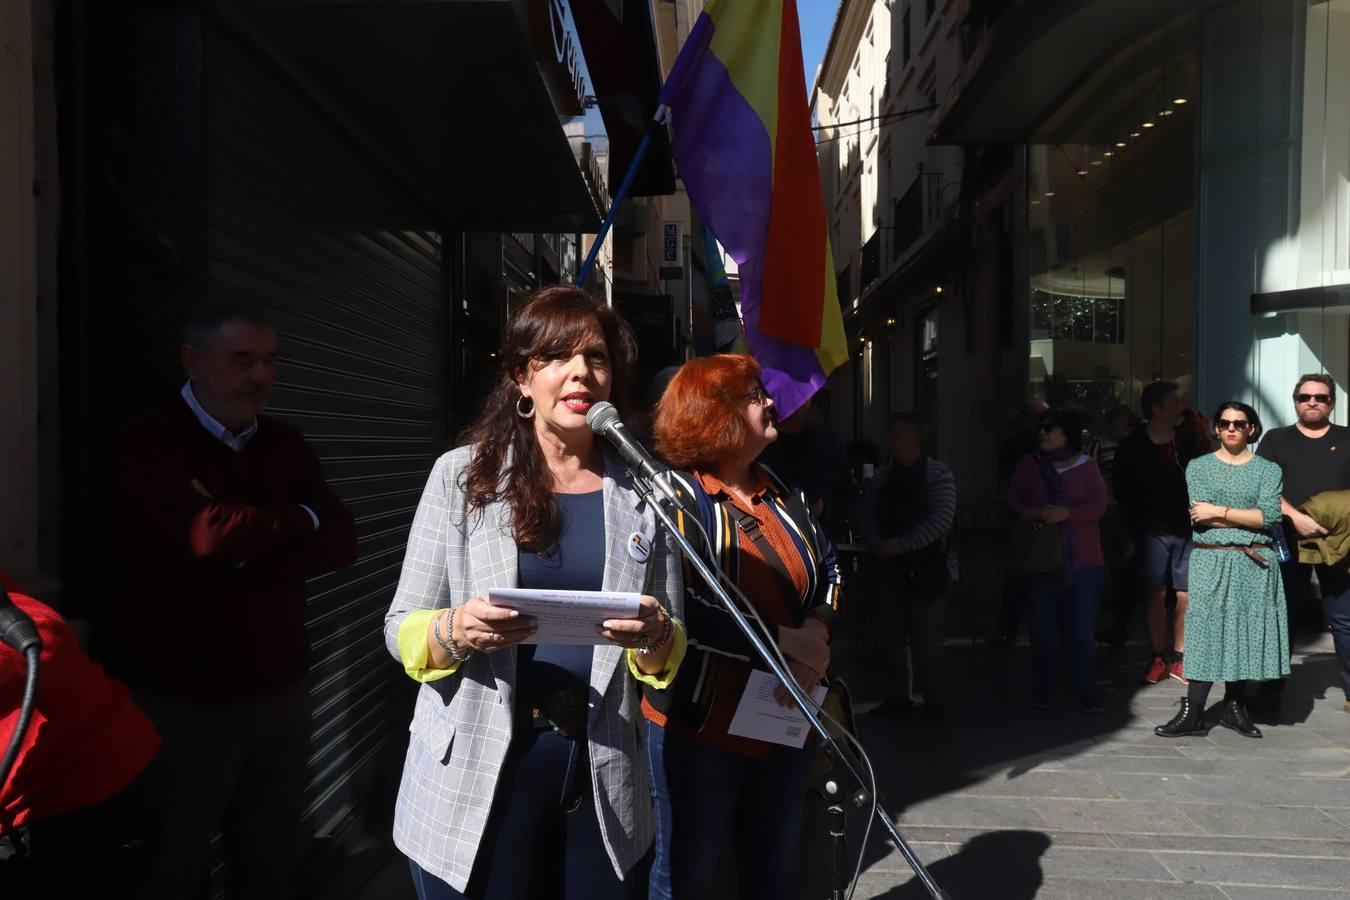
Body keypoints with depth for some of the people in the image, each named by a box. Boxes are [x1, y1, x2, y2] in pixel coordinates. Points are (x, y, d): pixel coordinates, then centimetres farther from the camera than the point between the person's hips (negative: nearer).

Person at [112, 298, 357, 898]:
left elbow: (340, 543, -1)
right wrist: (297, 520, -8)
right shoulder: (149, 442, -9)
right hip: (183, 702, -4)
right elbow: (206, 533, -25)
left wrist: (252, 557, -17)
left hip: (281, 691, 5)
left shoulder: (285, 445, 8)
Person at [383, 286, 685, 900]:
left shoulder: (643, 491, 3)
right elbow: (401, 628, -1)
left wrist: (655, 637, -15)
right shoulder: (462, 474, -3)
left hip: (602, 775, 2)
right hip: (475, 781, -1)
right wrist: (457, 631, -22)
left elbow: (671, 652, 7)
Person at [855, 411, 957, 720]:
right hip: (890, 567, 5)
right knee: (895, 634, 10)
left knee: (926, 636, 1)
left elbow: (941, 521, -16)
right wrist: (878, 545, -11)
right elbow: (865, 514, 7)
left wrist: (898, 545, -18)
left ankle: (933, 701, 14)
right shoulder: (883, 477, 9)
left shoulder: (938, 474, -6)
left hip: (925, 568, -4)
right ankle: (897, 697, 20)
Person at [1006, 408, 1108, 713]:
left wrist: (1065, 513, -21)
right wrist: (1030, 513, -18)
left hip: (1082, 559, -1)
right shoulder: (1029, 464, 5)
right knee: (1042, 629, 4)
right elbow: (1012, 501, 3)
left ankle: (1086, 695, 9)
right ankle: (1042, 692, 15)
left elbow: (1099, 506, -6)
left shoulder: (1086, 466, 2)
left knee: (1082, 630, 0)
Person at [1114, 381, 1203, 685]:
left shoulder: (1188, 439, 4)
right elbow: (1122, 490, 3)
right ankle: (1157, 657, 15)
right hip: (1152, 531, -1)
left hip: (1187, 530, 2)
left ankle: (1178, 657, 13)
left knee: (1186, 596, 0)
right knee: (1156, 595, 4)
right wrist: (1140, 523, 0)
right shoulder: (1133, 446, -2)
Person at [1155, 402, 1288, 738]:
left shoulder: (1268, 469, 7)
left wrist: (1220, 512, -13)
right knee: (1205, 633, -4)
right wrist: (1250, 519, -9)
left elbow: (1271, 515, -8)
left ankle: (1235, 707, 17)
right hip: (1210, 562, -1)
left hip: (1254, 565, 1)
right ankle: (1192, 714, -3)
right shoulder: (1198, 467, 6)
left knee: (1248, 633, 4)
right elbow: (1197, 516, -8)